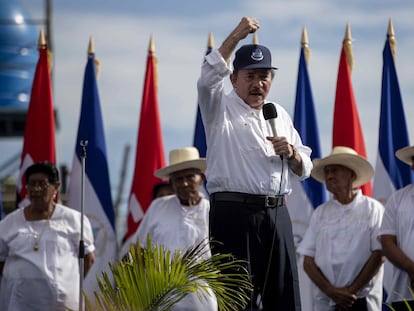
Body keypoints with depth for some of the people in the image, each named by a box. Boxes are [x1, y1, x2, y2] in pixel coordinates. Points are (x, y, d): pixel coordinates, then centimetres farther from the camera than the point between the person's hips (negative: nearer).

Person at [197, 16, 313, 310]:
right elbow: (208, 78, -18)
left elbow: (304, 169, 20)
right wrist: (236, 37, -25)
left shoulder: (280, 115, 19)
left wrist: (291, 153, -3)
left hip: (277, 215, 5)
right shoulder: (221, 108, 5)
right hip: (234, 213, -5)